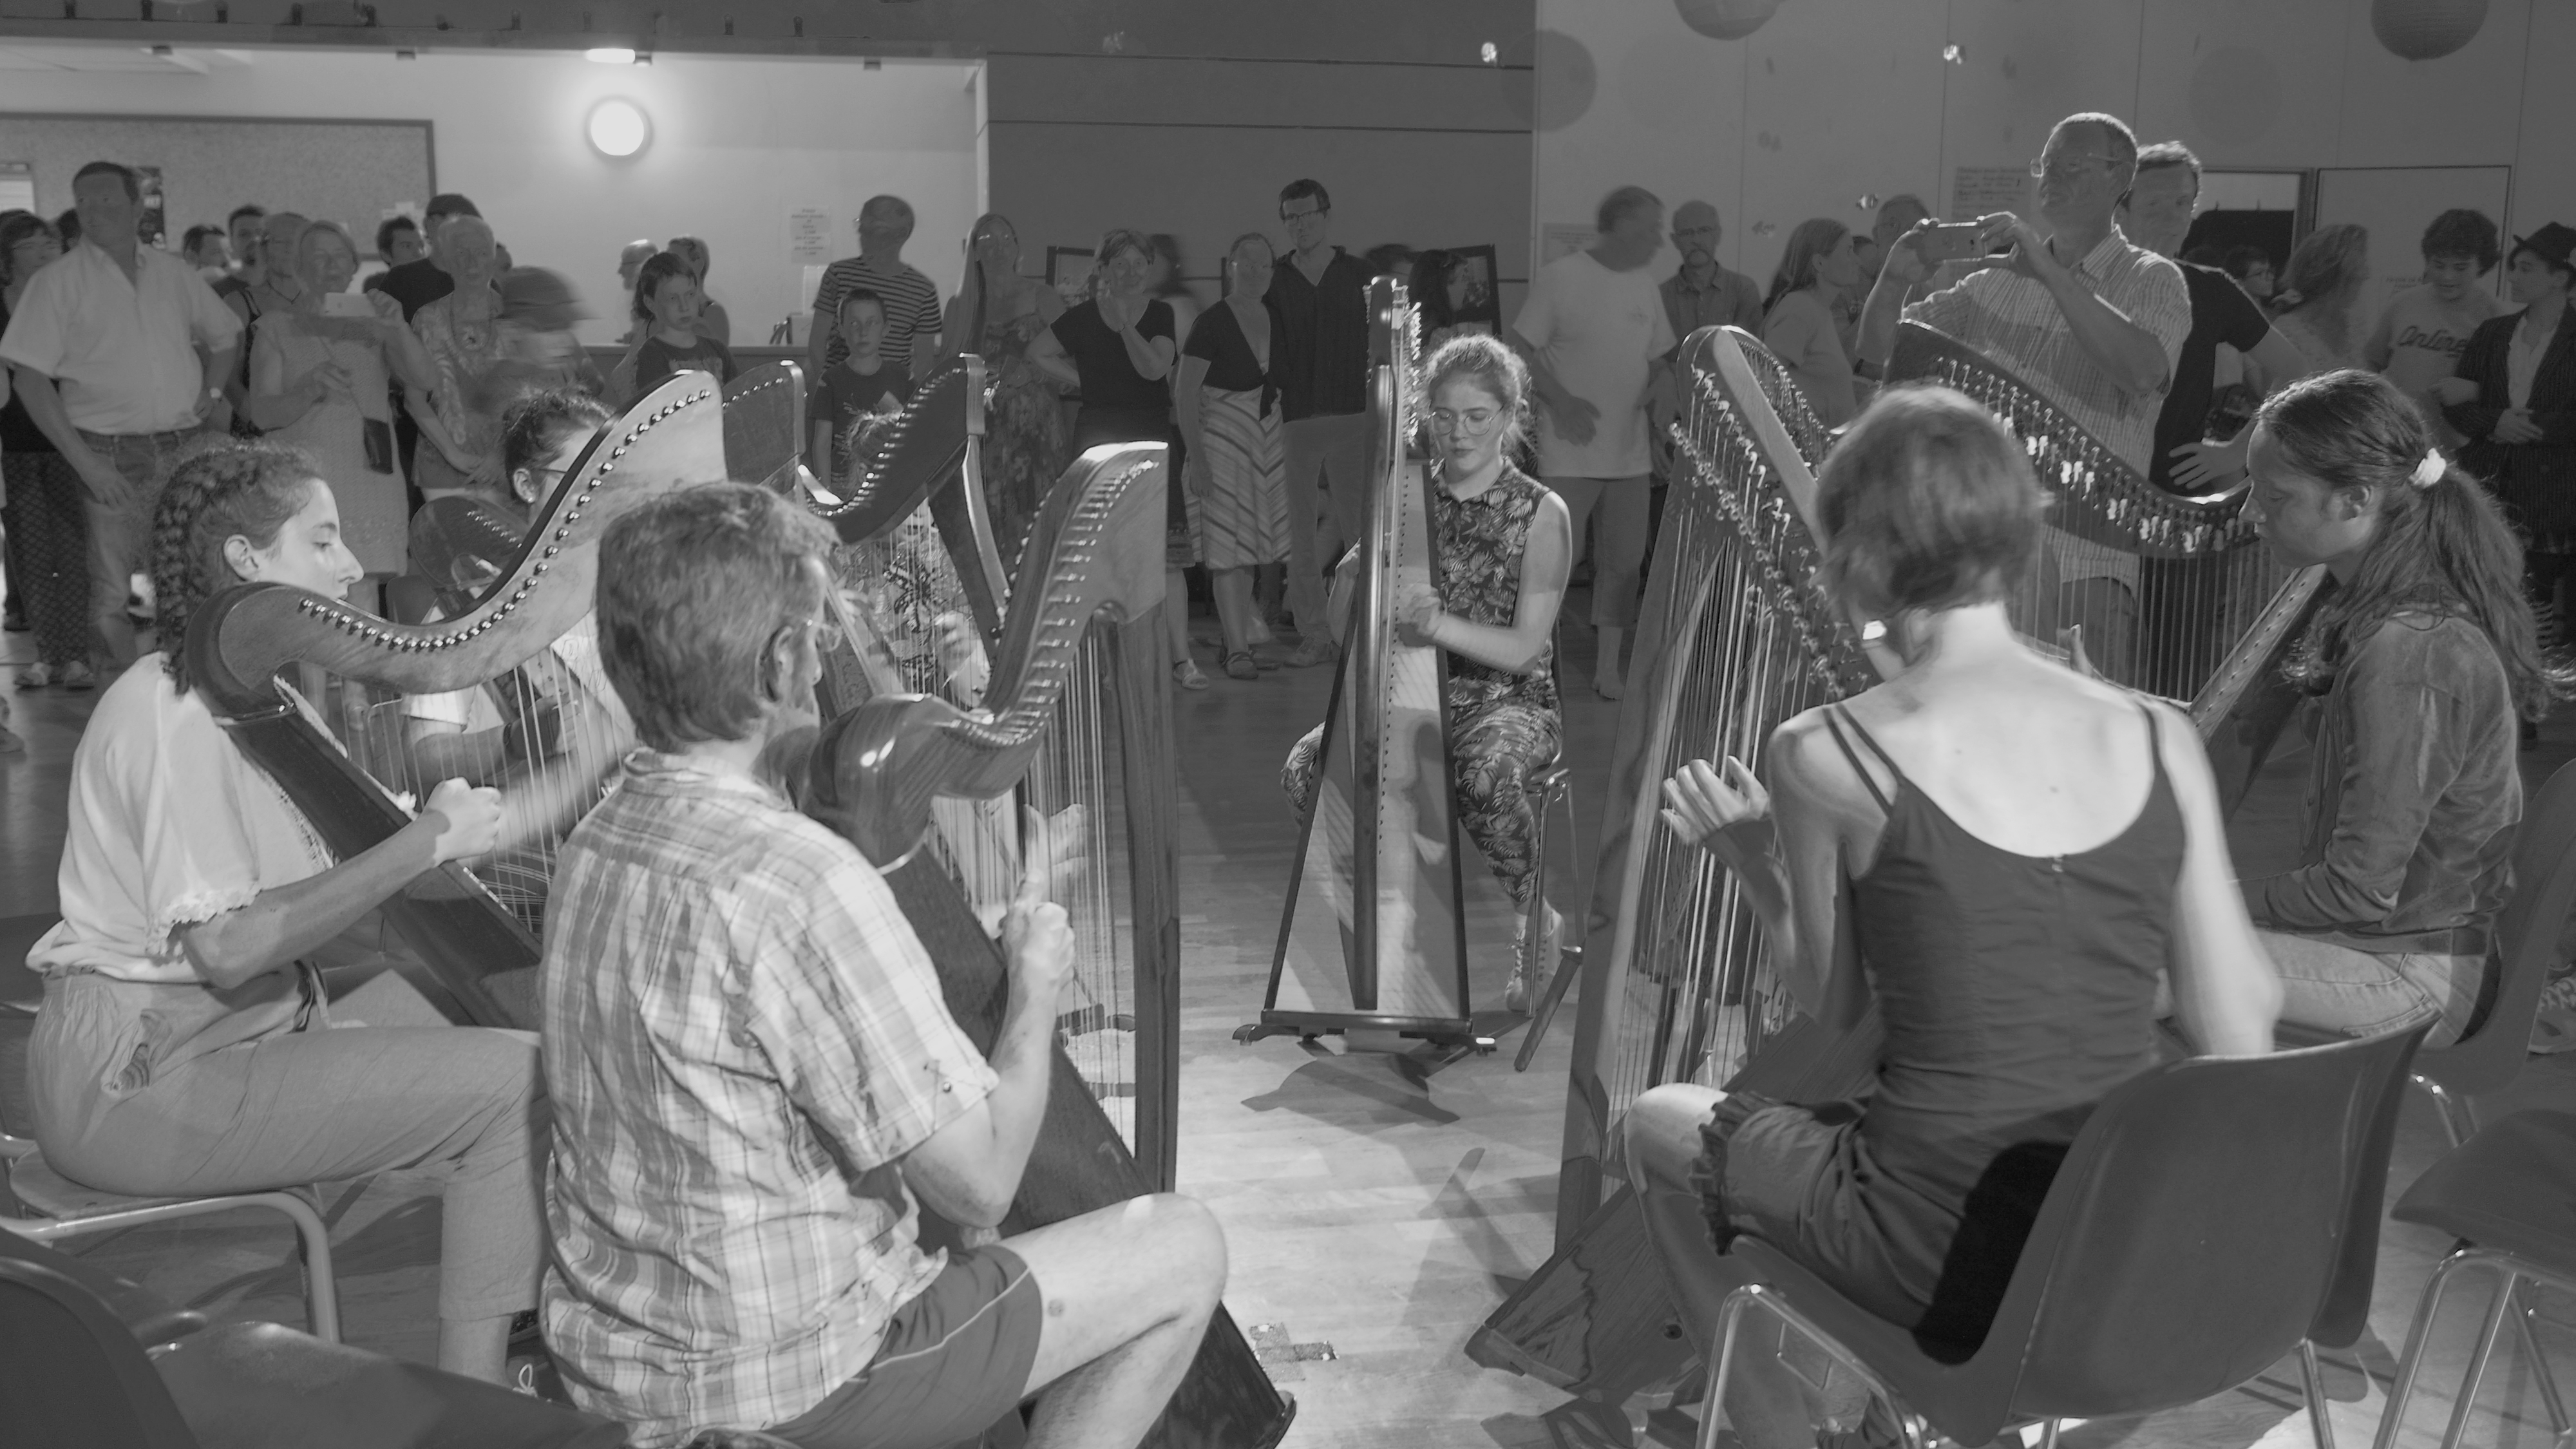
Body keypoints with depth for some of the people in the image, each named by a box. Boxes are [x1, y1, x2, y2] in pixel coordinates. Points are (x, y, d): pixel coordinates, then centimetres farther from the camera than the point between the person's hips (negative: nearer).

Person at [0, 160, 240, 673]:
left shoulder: (175, 274, 11)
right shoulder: (56, 283, 0)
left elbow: (226, 336, 25)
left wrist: (213, 389, 5)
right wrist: (85, 462, -12)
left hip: (188, 449, 3)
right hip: (113, 457, -3)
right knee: (110, 596, -4)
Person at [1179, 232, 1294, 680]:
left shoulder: (1276, 319, 9)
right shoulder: (1213, 323, -8)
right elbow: (1185, 393, -10)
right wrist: (1196, 457, -16)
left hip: (1269, 437, 6)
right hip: (1222, 435, -5)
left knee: (1254, 545, 7)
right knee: (1229, 549, -7)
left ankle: (1240, 632, 18)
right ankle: (1238, 650, -5)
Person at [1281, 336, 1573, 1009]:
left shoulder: (1542, 513, -4)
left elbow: (1523, 649, -12)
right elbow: (1341, 615, -1)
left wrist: (1442, 625, -29)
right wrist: (1360, 568, -24)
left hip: (1510, 701, -4)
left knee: (1489, 774, -37)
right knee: (1306, 767, -20)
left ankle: (1536, 919, -8)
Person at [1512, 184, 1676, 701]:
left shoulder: (1645, 287, 11)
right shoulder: (1559, 277, -8)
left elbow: (1659, 358, 20)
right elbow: (1520, 349, -8)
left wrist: (1655, 391, -1)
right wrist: (1562, 401, -16)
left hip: (1629, 452, 6)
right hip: (1570, 451, -6)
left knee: (1625, 559, 8)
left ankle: (1608, 668, 18)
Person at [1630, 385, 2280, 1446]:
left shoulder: (1824, 755, -12)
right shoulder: (2158, 738, -3)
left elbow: (1832, 1016, 0)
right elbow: (2242, 1045, -2)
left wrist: (1754, 864, 12)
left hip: (1953, 1259, -5)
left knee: (1659, 1125, 24)